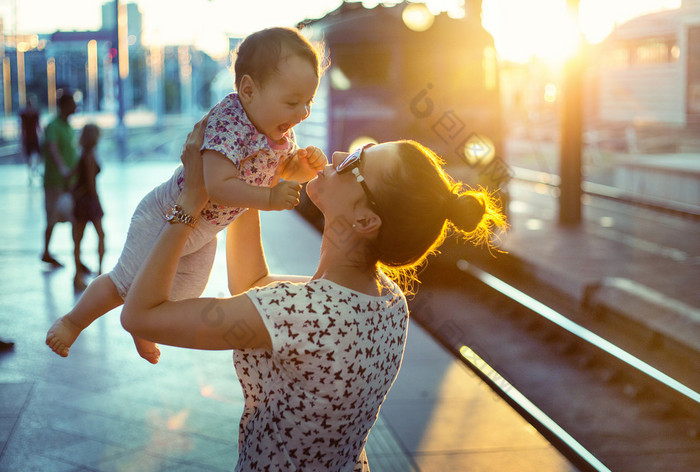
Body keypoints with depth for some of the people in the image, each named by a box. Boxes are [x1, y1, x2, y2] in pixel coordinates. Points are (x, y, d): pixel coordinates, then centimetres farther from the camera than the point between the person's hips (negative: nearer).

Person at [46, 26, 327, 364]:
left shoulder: (279, 130, -9)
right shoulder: (229, 124, -37)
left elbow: (285, 167, 8)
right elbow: (217, 187, -44)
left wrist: (306, 163, -14)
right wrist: (269, 198, -40)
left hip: (203, 231, 9)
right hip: (168, 217, -9)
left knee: (181, 297, 24)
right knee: (127, 286, 2)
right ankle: (73, 321, 29)